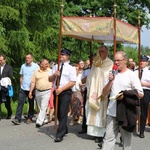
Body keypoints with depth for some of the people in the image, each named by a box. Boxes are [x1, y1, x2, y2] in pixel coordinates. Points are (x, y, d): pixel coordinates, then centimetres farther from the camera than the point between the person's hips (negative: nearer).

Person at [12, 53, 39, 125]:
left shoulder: (36, 66, -4)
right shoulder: (23, 66, 8)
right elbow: (21, 77, 14)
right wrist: (21, 85, 8)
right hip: (23, 89, 2)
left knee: (31, 104, 9)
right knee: (20, 103, -6)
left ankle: (30, 118, 20)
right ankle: (17, 119, -9)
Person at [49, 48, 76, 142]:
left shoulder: (71, 68, -4)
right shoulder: (56, 67, 13)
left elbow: (73, 82, -11)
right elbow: (50, 79, 13)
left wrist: (61, 89, -17)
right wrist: (54, 74, -9)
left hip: (66, 92, -6)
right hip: (56, 92, 6)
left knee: (63, 114, -9)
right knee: (58, 113, 15)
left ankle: (60, 135, -5)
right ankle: (64, 130, 35)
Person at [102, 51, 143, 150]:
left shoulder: (131, 75, -3)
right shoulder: (112, 74, 12)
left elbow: (140, 94, -6)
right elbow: (104, 94, 11)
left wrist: (125, 95, -16)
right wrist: (110, 81, -3)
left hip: (126, 113, -4)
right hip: (111, 112, 4)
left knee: (126, 140, 7)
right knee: (108, 138, 2)